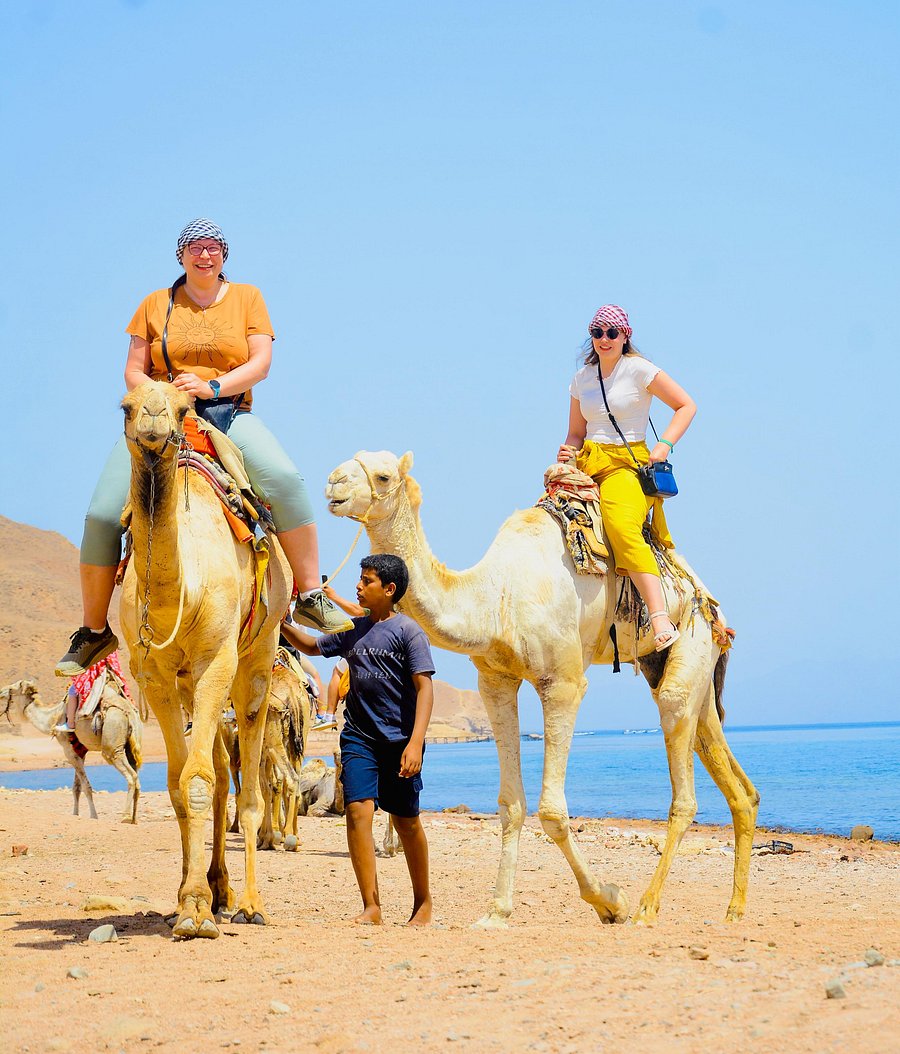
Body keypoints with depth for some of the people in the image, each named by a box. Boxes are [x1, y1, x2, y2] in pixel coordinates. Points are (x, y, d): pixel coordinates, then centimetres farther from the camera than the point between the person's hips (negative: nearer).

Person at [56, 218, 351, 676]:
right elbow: (133, 371, 9)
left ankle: (310, 595, -21)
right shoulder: (155, 304, 12)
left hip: (228, 413, -1)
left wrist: (212, 386, -18)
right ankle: (94, 630, 1)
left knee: (284, 478, -31)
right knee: (102, 514, -16)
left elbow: (260, 363, -2)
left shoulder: (246, 297, 10)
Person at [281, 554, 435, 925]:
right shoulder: (352, 630, 10)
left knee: (406, 820, 7)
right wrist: (283, 623, 7)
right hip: (359, 737, 4)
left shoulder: (407, 630, -6)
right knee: (358, 810, -12)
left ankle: (423, 899, 26)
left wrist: (415, 742, -20)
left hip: (398, 738, -4)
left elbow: (424, 688, -11)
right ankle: (371, 907, -10)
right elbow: (312, 646, 26)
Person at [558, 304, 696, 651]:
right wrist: (567, 451, 3)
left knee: (623, 527, -34)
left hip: (628, 463, -6)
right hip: (587, 463, 6)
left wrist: (665, 445, -11)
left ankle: (661, 618, -41)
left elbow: (686, 405, 2)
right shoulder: (582, 377, 17)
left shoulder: (638, 369, 1)